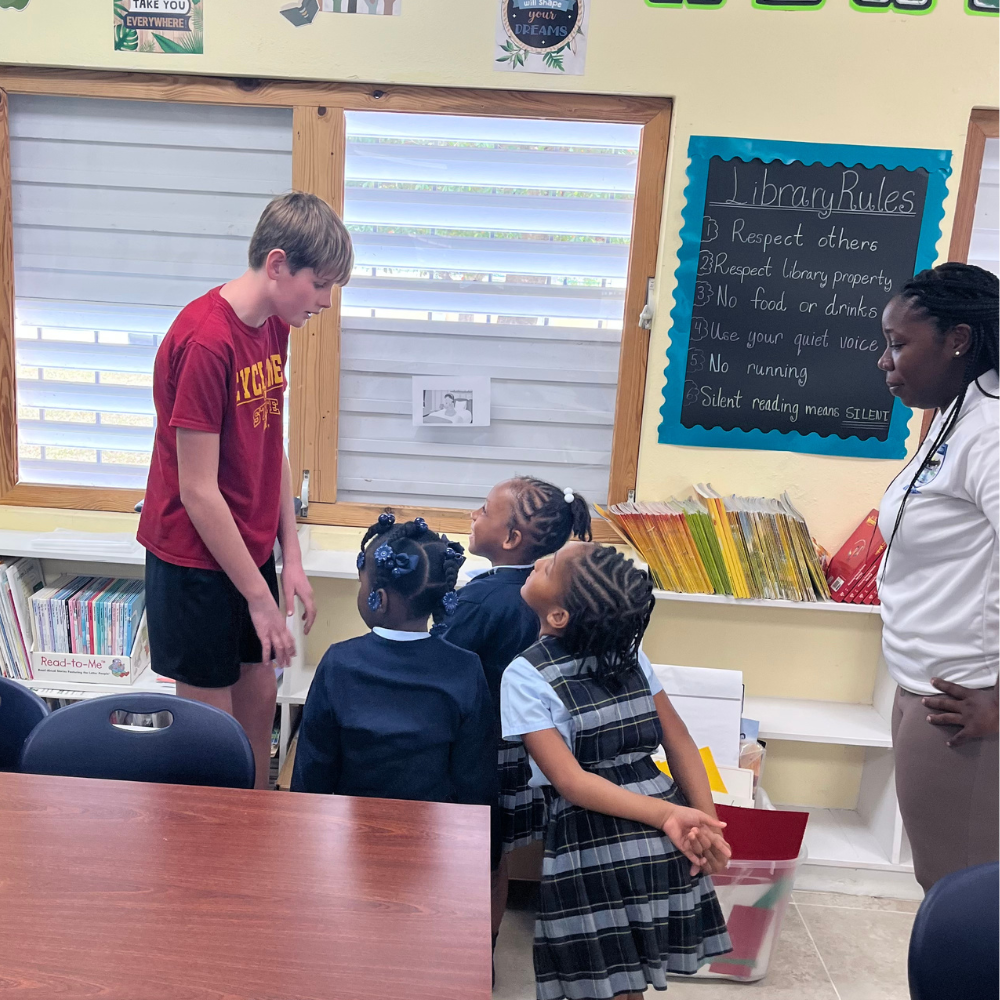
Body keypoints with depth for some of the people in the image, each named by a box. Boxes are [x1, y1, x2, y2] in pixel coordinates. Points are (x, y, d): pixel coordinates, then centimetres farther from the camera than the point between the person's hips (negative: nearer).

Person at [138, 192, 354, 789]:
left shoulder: (275, 326, 3)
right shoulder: (205, 342, -24)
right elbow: (197, 491, -23)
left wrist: (291, 559, 6)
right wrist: (259, 597, -17)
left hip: (250, 550, 8)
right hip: (195, 560, -8)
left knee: (260, 695, 18)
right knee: (212, 723, 6)